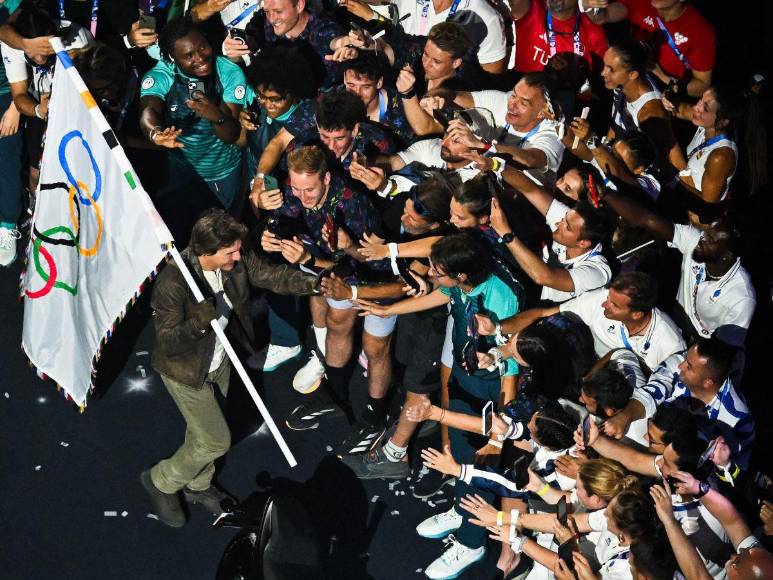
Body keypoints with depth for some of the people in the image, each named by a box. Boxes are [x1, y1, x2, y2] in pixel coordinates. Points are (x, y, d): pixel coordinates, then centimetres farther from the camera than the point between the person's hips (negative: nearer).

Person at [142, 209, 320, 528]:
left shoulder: (237, 260, -19)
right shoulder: (172, 284, -37)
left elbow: (273, 275, -7)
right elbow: (168, 343, -32)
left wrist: (313, 283, -21)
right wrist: (198, 322, -49)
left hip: (218, 361, 6)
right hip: (186, 371, -6)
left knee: (204, 429, 26)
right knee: (216, 440, 2)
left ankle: (197, 485, 53)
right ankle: (161, 482, 29)